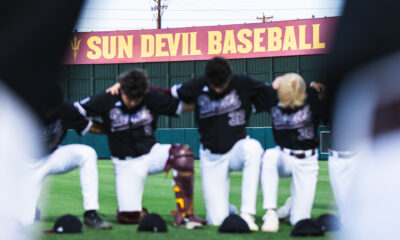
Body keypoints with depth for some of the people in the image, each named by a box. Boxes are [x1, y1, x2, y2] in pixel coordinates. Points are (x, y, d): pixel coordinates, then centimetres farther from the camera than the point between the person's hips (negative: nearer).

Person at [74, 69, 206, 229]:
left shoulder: (153, 99, -6)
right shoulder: (107, 100, -11)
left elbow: (185, 106, 0)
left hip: (151, 153, 1)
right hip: (126, 164, -1)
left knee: (183, 153, -32)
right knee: (128, 217, -18)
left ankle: (184, 214, -24)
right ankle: (139, 211, 25)